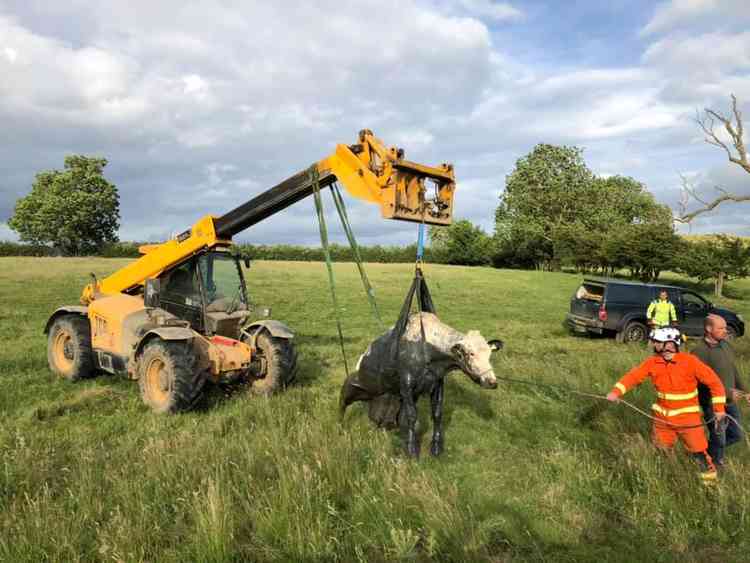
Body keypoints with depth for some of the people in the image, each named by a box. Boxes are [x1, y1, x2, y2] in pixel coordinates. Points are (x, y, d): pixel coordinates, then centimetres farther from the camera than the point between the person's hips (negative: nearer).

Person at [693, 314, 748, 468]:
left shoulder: (726, 345, 3)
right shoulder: (699, 351, -23)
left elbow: (734, 371, 16)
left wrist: (744, 391, 16)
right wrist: (727, 392, -26)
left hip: (730, 401, 8)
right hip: (712, 403, -8)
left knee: (736, 435, 18)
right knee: (719, 438, 6)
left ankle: (706, 449, 38)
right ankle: (716, 464, 32)